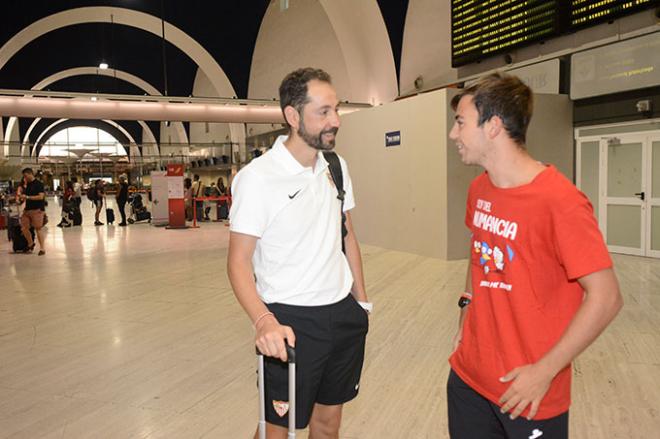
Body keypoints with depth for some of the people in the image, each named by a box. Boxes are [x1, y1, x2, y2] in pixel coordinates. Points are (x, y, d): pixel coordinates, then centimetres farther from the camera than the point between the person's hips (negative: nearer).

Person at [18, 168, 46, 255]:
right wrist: (22, 198, 3)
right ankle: (31, 243, 24)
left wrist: (27, 197, -17)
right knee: (24, 228, 3)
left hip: (37, 210, -7)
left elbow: (41, 196, -17)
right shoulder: (27, 185, 15)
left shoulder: (39, 184, -7)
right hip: (27, 209, 7)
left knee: (38, 229, -5)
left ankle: (42, 248, 3)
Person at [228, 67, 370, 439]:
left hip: (344, 314, 6)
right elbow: (239, 261, -15)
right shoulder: (257, 176, -16)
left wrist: (362, 301, 12)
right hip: (290, 321, -6)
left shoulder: (336, 166, 4)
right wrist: (264, 320, -30)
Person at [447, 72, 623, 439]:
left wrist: (544, 371, -18)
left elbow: (605, 299, -19)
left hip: (529, 390, -6)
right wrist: (467, 307, 10)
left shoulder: (560, 201, -22)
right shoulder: (478, 190, 1)